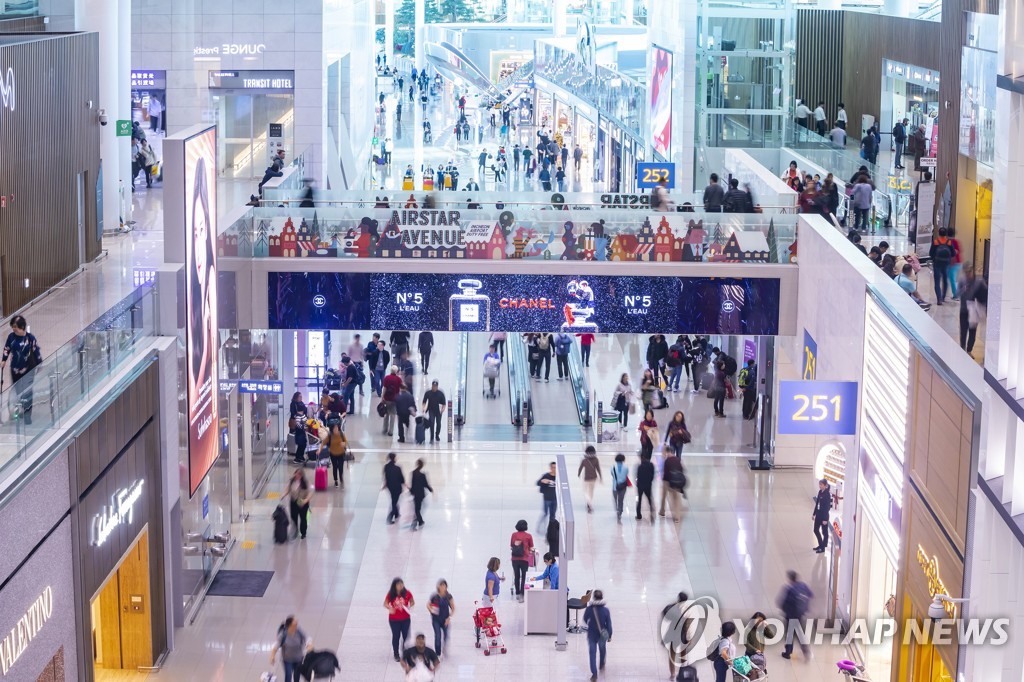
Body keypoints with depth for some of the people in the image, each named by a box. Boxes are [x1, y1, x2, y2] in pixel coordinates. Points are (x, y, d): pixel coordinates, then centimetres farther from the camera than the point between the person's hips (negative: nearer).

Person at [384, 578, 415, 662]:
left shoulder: (407, 593, -10)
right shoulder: (390, 595, -12)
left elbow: (412, 602, 4)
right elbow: (385, 604, -3)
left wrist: (410, 606, -18)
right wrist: (390, 608, -25)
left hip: (406, 619, 1)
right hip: (394, 619, -1)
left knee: (406, 636, 6)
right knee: (396, 636, 7)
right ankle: (396, 654, 21)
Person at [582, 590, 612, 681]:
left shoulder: (589, 609, -21)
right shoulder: (606, 610, -20)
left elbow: (585, 620, -2)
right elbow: (609, 624, -12)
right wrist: (609, 636, 3)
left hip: (592, 634, -1)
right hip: (603, 634, 1)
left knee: (592, 653, 10)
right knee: (602, 649, 29)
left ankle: (594, 674, 7)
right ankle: (601, 665, 52)